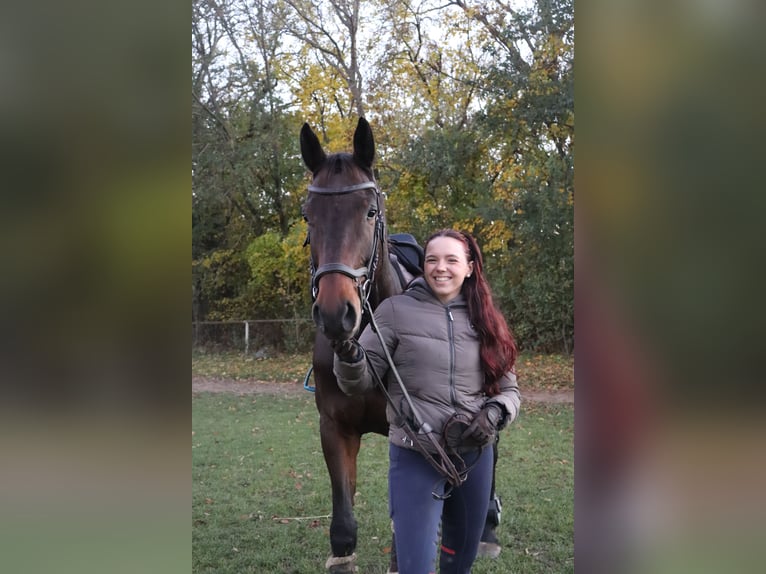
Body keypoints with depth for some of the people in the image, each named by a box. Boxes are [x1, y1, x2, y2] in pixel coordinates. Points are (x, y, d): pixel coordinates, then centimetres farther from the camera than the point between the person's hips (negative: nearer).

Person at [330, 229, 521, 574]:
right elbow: (360, 383, -7)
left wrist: (495, 413, -14)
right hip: (415, 457, -4)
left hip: (476, 456, 4)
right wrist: (348, 356, -29)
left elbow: (509, 390, 8)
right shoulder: (396, 310, -5)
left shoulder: (485, 322, 5)